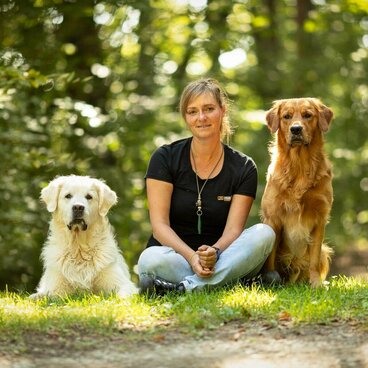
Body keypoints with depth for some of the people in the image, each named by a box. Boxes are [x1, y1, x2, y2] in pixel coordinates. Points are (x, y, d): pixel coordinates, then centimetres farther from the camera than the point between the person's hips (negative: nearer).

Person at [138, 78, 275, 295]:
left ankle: (186, 287, -35)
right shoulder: (165, 158, -1)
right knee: (152, 259, -37)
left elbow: (233, 229, -7)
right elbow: (159, 224, -9)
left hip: (220, 259, 2)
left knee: (264, 233, -28)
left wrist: (214, 252, -31)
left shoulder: (244, 168, 2)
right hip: (174, 255, -2)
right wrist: (191, 256, -27)